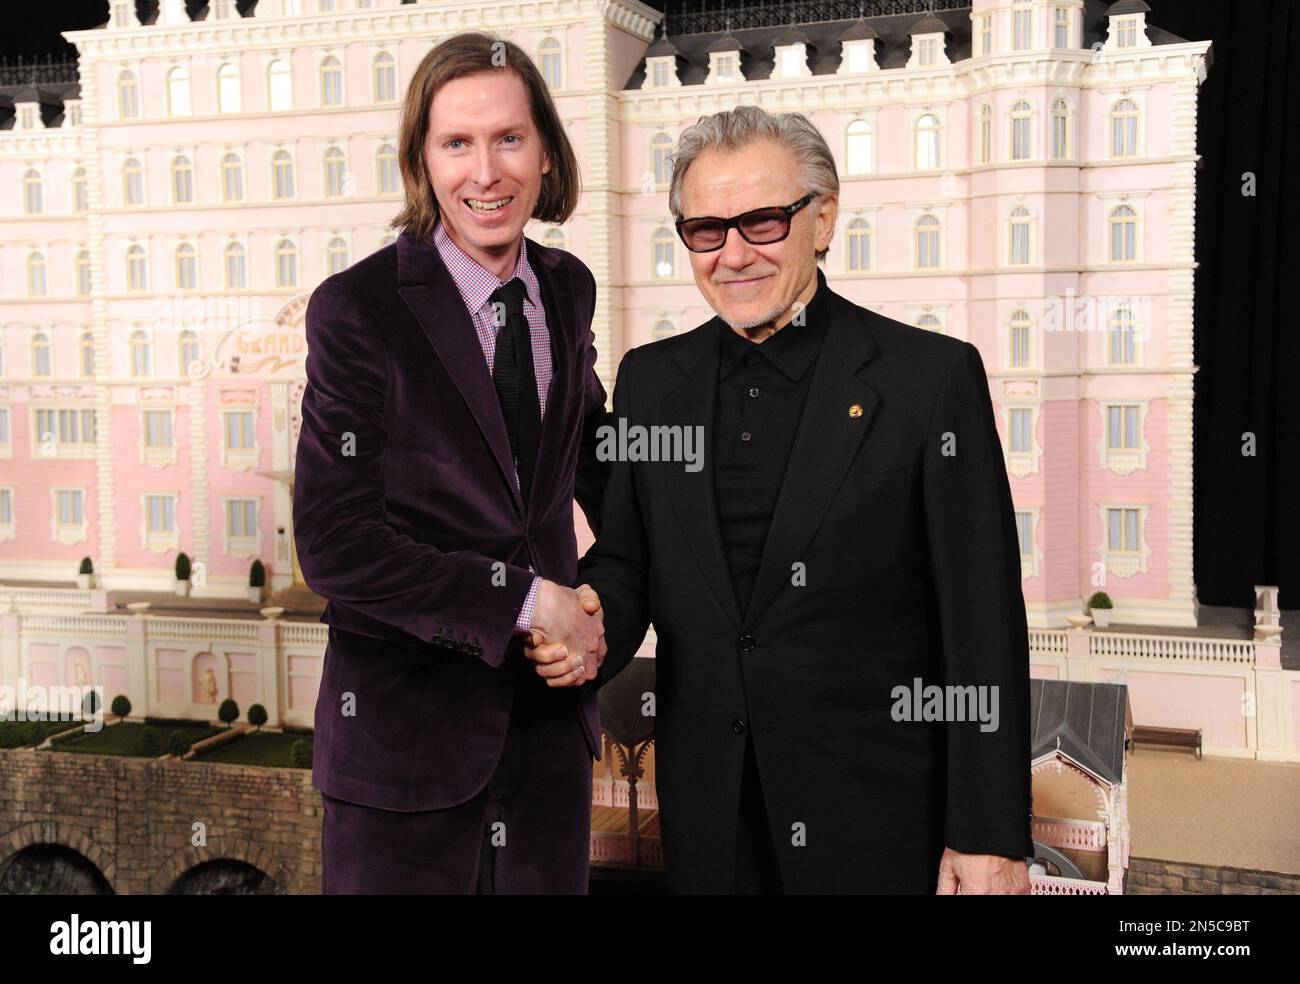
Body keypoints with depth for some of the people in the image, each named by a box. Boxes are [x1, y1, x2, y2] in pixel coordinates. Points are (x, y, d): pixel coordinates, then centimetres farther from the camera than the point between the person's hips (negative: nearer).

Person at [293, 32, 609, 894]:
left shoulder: (567, 289, 5)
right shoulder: (359, 308, -12)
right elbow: (335, 545, -17)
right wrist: (525, 599, -17)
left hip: (551, 713, 5)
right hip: (407, 720, -5)